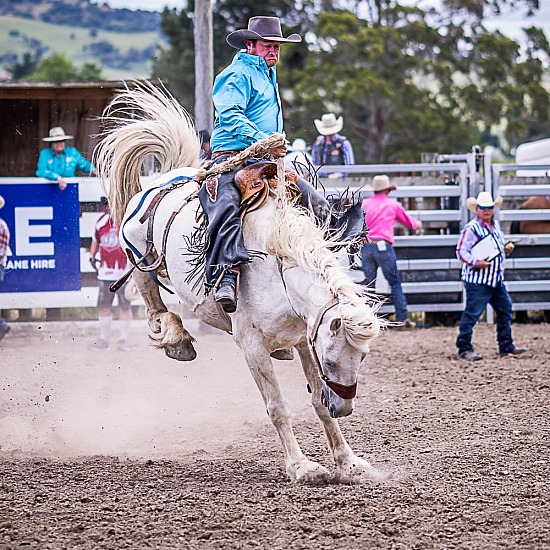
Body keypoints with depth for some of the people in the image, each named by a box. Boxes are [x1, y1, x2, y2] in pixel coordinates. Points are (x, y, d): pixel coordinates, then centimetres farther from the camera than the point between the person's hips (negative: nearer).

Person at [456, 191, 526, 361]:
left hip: (497, 280, 8)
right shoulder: (471, 229, -11)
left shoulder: (496, 225, 14)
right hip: (477, 281, -8)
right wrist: (476, 262, -27)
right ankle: (464, 348, -2)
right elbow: (461, 251, -15)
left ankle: (506, 346, 23)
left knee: (505, 310, 13)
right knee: (472, 313, -8)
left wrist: (507, 248, 6)